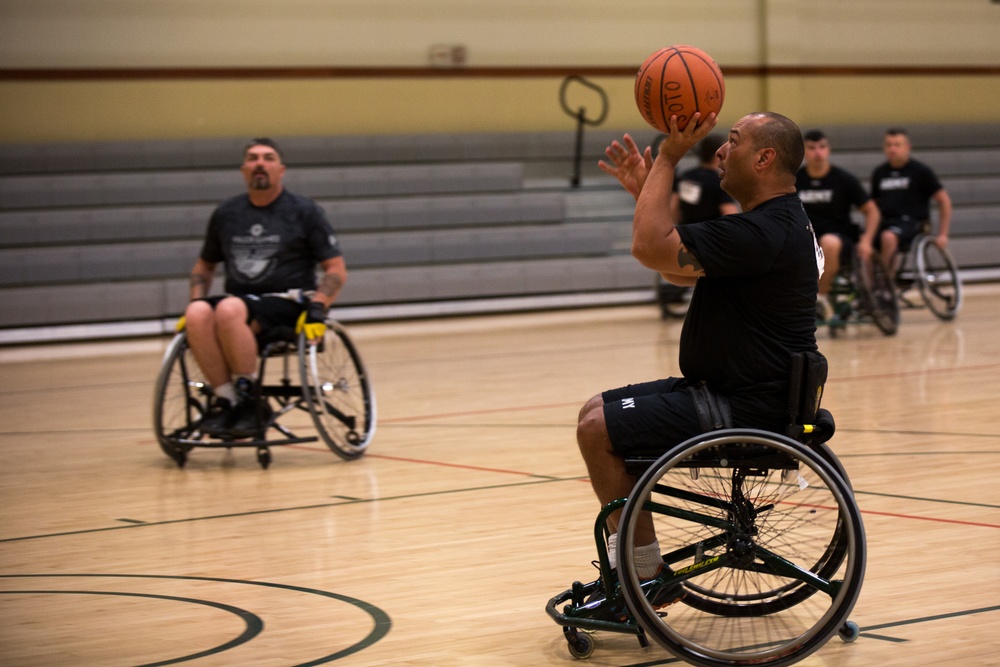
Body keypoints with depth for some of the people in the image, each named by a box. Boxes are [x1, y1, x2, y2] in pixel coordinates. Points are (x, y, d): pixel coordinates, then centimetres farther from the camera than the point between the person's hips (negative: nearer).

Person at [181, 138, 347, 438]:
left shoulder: (303, 211, 4)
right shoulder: (226, 214, 15)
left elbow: (336, 269, 2)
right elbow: (204, 266, 26)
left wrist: (317, 308, -14)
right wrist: (195, 300, 7)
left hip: (287, 304, -4)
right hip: (239, 303, 4)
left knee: (229, 309, -35)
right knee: (197, 314, -31)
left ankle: (248, 397, -23)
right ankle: (226, 399, -24)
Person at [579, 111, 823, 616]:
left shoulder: (762, 233, -23)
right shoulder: (773, 222, 13)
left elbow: (651, 248, -27)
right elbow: (679, 269, 21)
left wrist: (668, 158, -19)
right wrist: (645, 191, 15)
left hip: (745, 407, -11)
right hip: (726, 390, 11)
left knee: (598, 429, -13)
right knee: (595, 414, 13)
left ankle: (648, 574, -3)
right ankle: (629, 565, 17)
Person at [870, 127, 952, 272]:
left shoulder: (921, 171, 0)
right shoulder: (879, 173, 12)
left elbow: (944, 201, 2)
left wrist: (942, 235, -3)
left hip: (911, 222, -4)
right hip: (885, 222, 4)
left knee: (888, 237, -38)